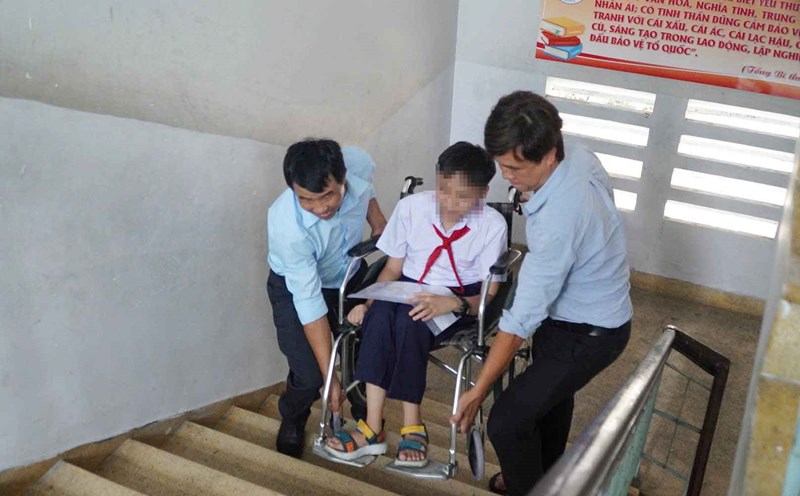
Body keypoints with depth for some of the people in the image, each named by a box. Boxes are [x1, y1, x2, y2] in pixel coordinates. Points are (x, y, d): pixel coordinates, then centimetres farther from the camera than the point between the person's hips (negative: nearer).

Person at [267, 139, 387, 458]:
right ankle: (292, 420, 21)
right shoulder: (286, 225, -39)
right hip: (296, 286, -4)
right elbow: (310, 302, -33)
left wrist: (377, 218, -5)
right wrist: (331, 376, -30)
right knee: (308, 376, -13)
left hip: (350, 275, 4)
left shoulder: (358, 163, -29)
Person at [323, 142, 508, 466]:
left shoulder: (493, 225, -14)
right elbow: (393, 269, 2)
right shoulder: (411, 207, -7)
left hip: (461, 300, -3)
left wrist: (453, 303, -32)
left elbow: (488, 296, -12)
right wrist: (368, 302, -15)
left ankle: (412, 427, -20)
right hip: (409, 289, 3)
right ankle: (373, 428, -28)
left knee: (409, 321, -34)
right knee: (379, 315, -32)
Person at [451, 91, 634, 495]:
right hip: (586, 308, 10)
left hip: (588, 334, -10)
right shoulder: (579, 155, -14)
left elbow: (522, 318, -33)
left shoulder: (558, 222, -39)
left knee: (507, 422, -10)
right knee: (550, 394, 30)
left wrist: (477, 392, -24)